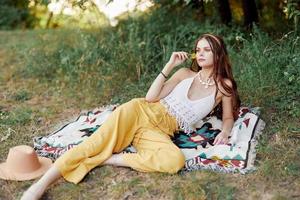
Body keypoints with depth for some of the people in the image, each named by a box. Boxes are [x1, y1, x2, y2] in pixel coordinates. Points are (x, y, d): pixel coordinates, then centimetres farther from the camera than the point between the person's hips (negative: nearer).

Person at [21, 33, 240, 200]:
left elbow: (229, 117, 16)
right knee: (95, 146, -25)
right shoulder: (185, 73, 12)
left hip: (160, 132, 0)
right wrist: (169, 65, 0)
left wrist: (224, 132, -7)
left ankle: (108, 160, -26)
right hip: (140, 112, 1)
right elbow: (151, 97, 3)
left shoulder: (224, 85, 12)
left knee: (176, 160, -36)